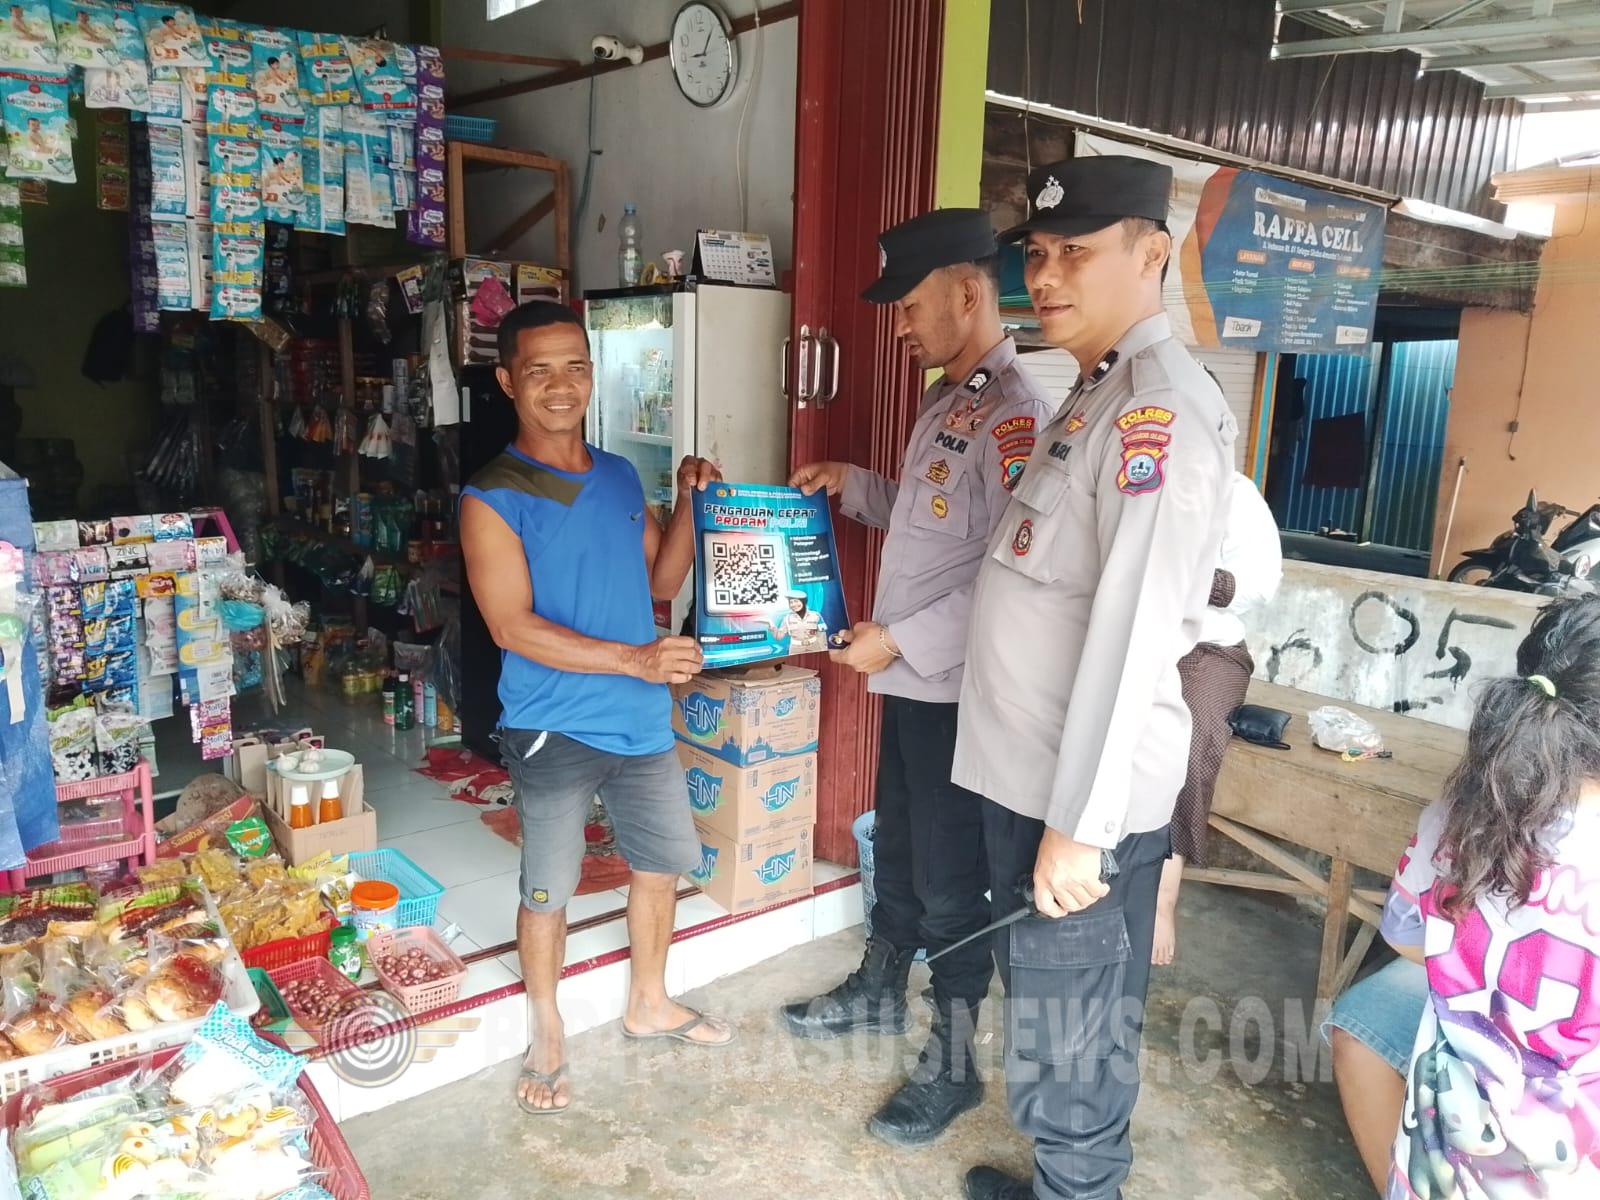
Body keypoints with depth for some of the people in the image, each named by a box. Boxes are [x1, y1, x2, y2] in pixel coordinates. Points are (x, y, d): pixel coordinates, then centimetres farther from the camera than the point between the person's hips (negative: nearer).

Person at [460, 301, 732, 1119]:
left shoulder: (620, 477, 6)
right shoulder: (492, 498, -12)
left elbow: (660, 582, 12)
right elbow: (513, 627, -19)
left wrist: (690, 504, -2)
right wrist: (634, 659, -25)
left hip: (642, 720, 6)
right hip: (554, 730, -6)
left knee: (662, 861, 19)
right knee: (548, 890, 9)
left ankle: (648, 1002, 42)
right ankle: (547, 1035, 32)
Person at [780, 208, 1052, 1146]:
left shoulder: (1016, 414, -21)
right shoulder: (945, 399, 9)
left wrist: (899, 638, -21)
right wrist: (853, 486, 10)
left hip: (957, 690, -9)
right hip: (910, 679, 9)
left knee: (951, 879, 7)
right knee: (896, 849, 24)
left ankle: (954, 1063, 26)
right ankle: (880, 991, 45)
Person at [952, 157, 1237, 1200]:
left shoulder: (1163, 405, -17)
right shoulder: (1097, 395, 14)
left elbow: (1133, 633, -23)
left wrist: (1078, 826, -23)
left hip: (1087, 797, -9)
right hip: (1029, 776, 10)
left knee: (1071, 1042, 8)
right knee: (1050, 1010, 23)